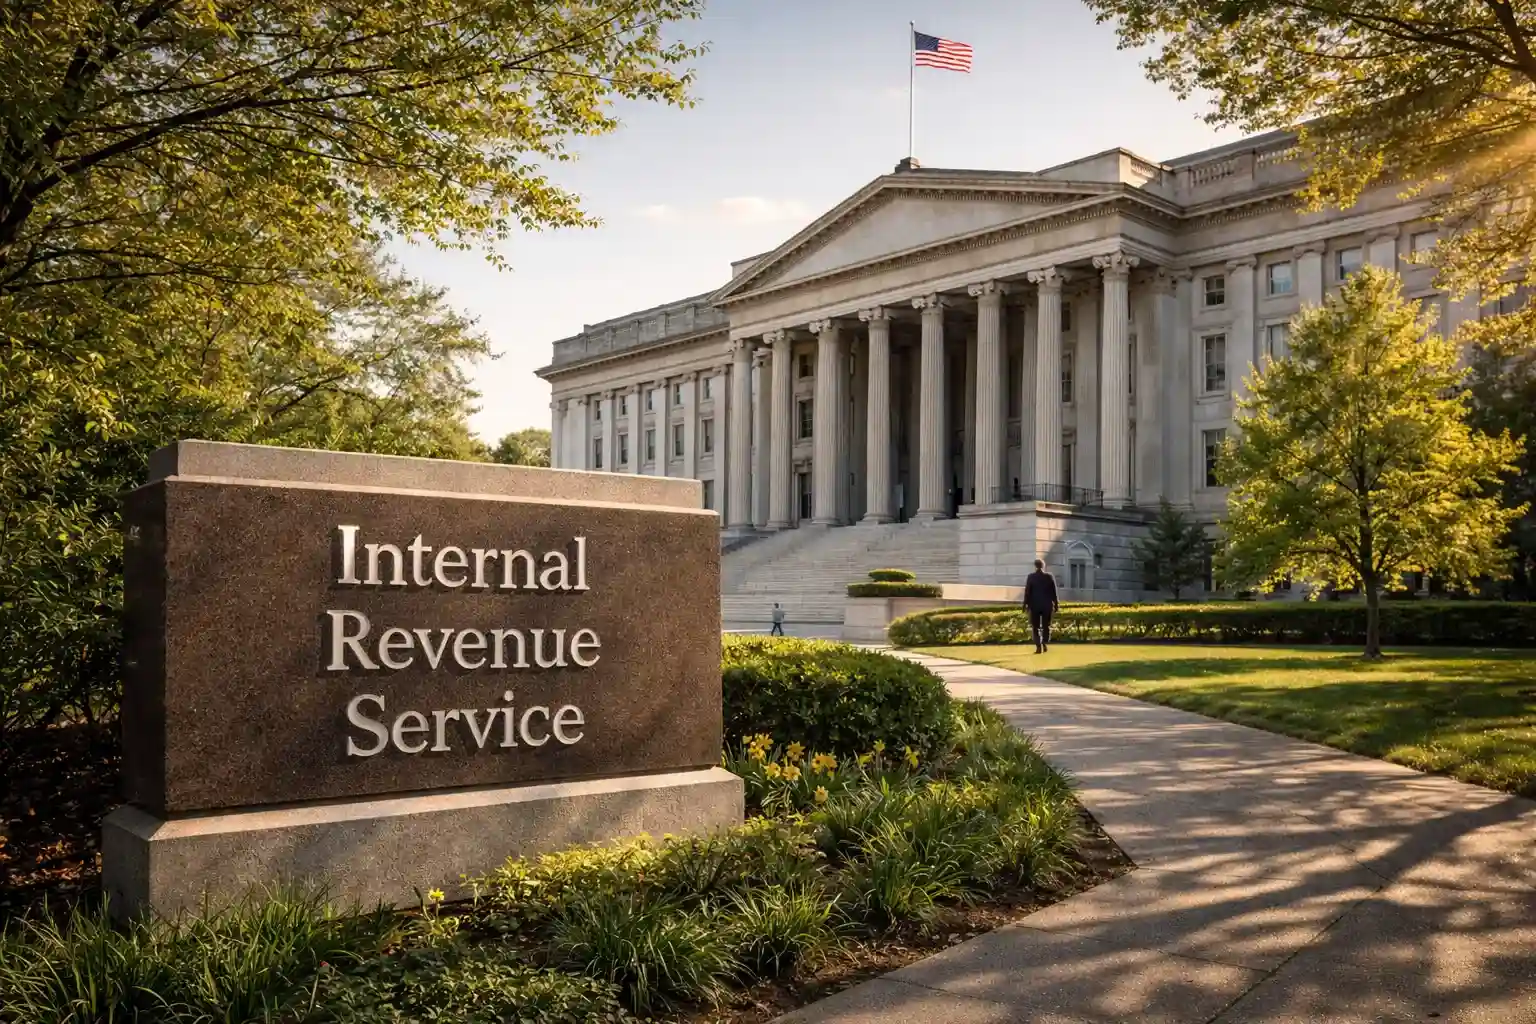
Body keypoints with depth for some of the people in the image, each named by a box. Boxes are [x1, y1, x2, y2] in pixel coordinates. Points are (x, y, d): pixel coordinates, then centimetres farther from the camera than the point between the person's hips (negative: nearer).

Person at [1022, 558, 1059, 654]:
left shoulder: (1031, 577, -5)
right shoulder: (1050, 576, -1)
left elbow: (1027, 591, -5)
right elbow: (1054, 592, 2)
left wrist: (1025, 604, 1)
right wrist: (1056, 604, 9)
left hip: (1034, 605, -1)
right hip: (1047, 605, 1)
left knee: (1036, 627, 3)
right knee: (1046, 625, 14)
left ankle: (1038, 646, -7)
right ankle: (1045, 643, 0)